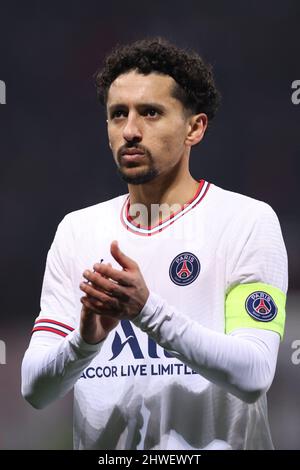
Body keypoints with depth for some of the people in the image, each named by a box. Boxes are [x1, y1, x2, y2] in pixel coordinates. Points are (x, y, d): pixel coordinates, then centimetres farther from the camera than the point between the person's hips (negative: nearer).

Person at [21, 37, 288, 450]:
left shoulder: (249, 221, -3)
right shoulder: (76, 230, 7)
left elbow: (252, 376, -13)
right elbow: (34, 389, 2)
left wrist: (146, 309, -22)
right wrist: (86, 339, -16)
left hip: (212, 443, -2)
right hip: (102, 447, 2)